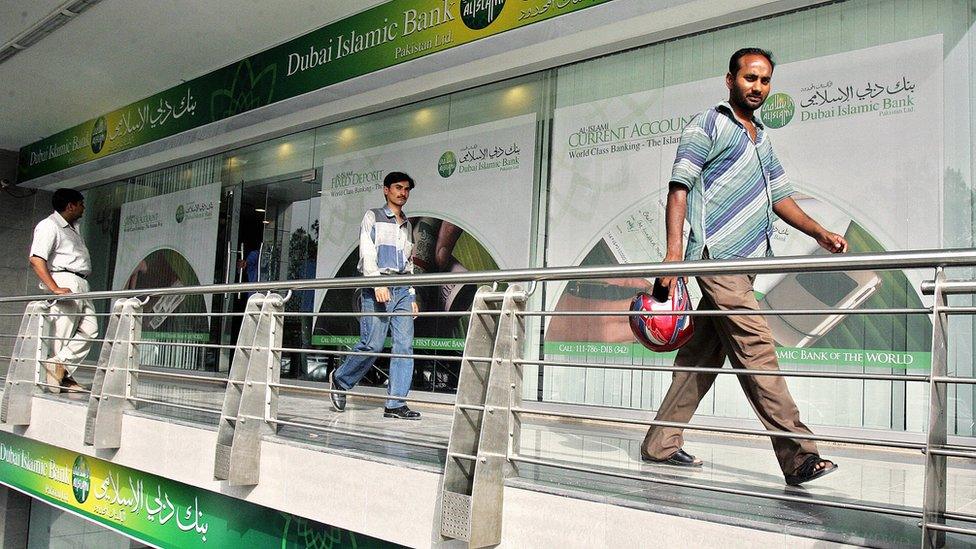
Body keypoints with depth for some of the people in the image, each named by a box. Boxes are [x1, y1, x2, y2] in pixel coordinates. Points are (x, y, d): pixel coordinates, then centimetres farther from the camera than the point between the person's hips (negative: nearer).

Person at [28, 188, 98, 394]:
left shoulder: (72, 228, 24)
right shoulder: (49, 225, -5)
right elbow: (36, 260, -16)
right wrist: (54, 288, -24)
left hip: (81, 284, 9)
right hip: (64, 282, -9)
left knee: (90, 330, -2)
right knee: (61, 335, -6)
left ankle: (60, 366, -2)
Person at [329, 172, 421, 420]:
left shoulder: (407, 225, 24)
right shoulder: (373, 216, 8)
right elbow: (367, 251, -6)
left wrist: (412, 296, 15)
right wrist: (377, 283, -19)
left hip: (403, 289, 6)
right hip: (377, 287, -6)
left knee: (405, 345, -4)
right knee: (372, 344, -10)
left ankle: (395, 404, -3)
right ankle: (340, 379, 15)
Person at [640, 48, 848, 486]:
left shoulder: (762, 139, 26)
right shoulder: (707, 126, 1)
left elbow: (780, 195, 29)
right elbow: (679, 188, -8)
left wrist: (819, 232, 15)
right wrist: (674, 251, -20)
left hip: (743, 264, 8)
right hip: (718, 257, -8)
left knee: (703, 355, 7)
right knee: (757, 352, -11)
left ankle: (661, 444, 14)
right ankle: (798, 456, -10)